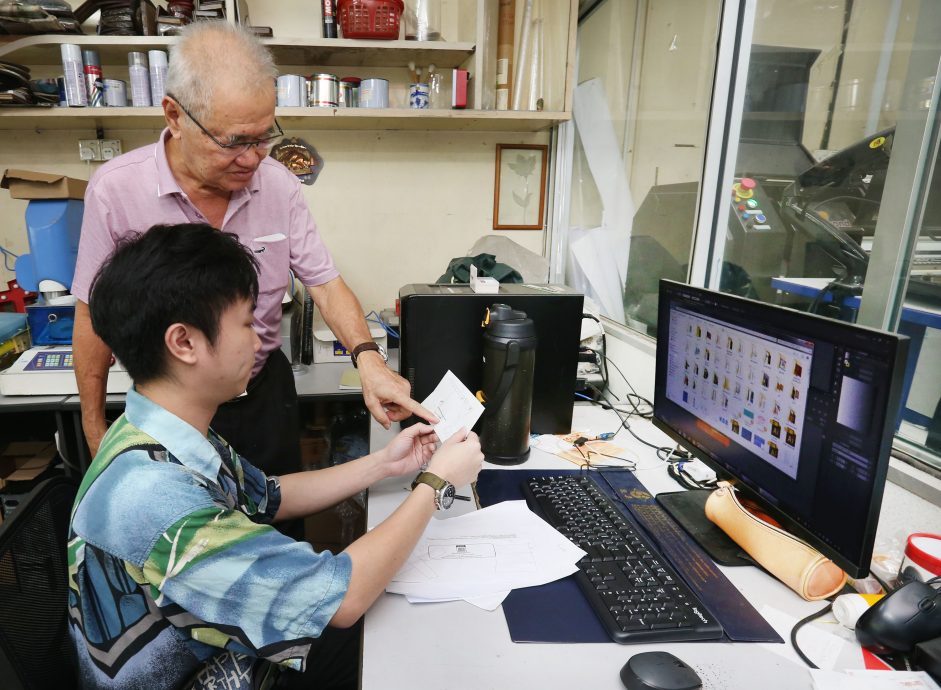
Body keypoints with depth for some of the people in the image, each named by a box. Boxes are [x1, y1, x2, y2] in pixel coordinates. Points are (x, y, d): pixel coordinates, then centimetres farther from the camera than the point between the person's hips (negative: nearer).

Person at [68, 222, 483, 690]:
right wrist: (435, 482, -20)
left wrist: (382, 465, 0)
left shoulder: (171, 438, -9)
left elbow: (269, 498, 7)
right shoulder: (150, 495, -37)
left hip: (234, 652, 7)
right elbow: (341, 599, -32)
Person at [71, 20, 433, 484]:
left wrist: (367, 358, -27)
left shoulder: (279, 185, -11)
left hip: (266, 392, 2)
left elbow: (325, 284, -9)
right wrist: (94, 427, -1)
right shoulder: (115, 191, -17)